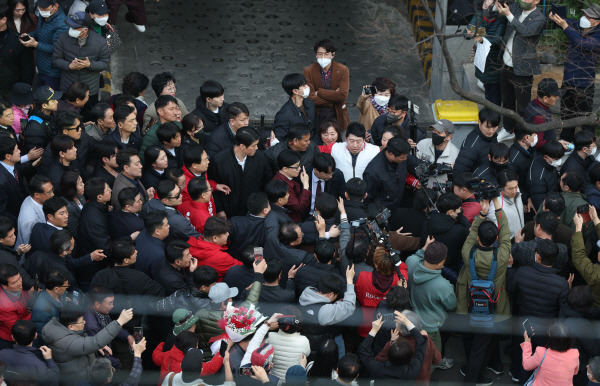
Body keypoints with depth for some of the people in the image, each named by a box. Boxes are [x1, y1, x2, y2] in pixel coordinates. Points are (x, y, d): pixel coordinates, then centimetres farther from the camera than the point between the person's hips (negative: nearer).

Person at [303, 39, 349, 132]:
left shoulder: (343, 70, -7)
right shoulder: (309, 71, -7)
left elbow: (343, 95, -18)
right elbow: (310, 98, -15)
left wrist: (319, 92, -16)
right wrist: (333, 96, -17)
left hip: (337, 117, 0)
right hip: (317, 119, 0)